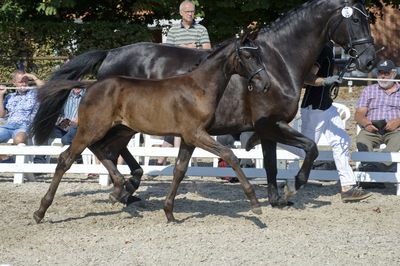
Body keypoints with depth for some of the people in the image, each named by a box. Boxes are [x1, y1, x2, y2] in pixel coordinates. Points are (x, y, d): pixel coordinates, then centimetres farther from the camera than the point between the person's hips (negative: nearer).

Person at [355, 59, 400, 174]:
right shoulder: (368, 90, 26)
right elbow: (359, 114, 14)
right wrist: (366, 124, -10)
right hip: (372, 129, 1)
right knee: (362, 138, -34)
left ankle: (382, 163, -56)